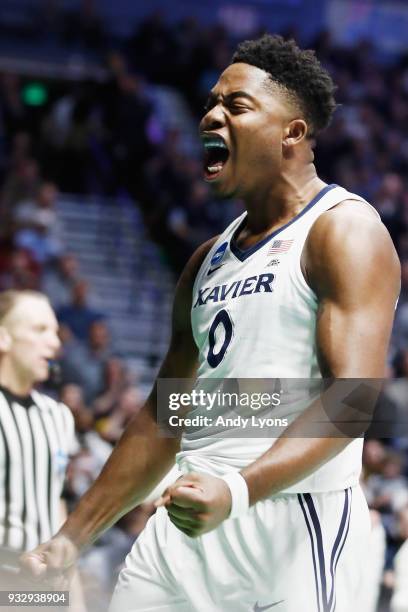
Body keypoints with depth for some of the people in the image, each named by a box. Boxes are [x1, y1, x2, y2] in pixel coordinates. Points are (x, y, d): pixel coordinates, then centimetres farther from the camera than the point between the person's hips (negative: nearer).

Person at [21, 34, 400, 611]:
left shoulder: (344, 229, -6)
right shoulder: (209, 261, 19)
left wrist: (239, 490, -30)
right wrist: (72, 538, 18)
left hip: (297, 518, -7)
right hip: (190, 520, 7)